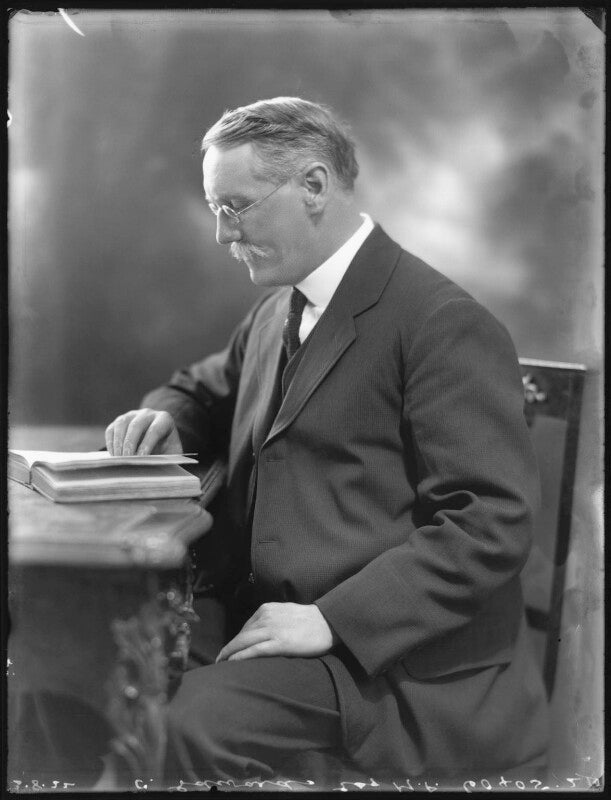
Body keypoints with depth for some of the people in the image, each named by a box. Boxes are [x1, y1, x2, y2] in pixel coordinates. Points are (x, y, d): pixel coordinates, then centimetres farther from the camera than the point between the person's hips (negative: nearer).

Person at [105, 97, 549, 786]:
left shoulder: (446, 324, -13)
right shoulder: (274, 315, 14)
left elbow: (491, 524, -17)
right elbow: (202, 390, 30)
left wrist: (331, 620, -21)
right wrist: (163, 421, 5)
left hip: (391, 657, -7)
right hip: (258, 615, 7)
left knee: (195, 719, -29)